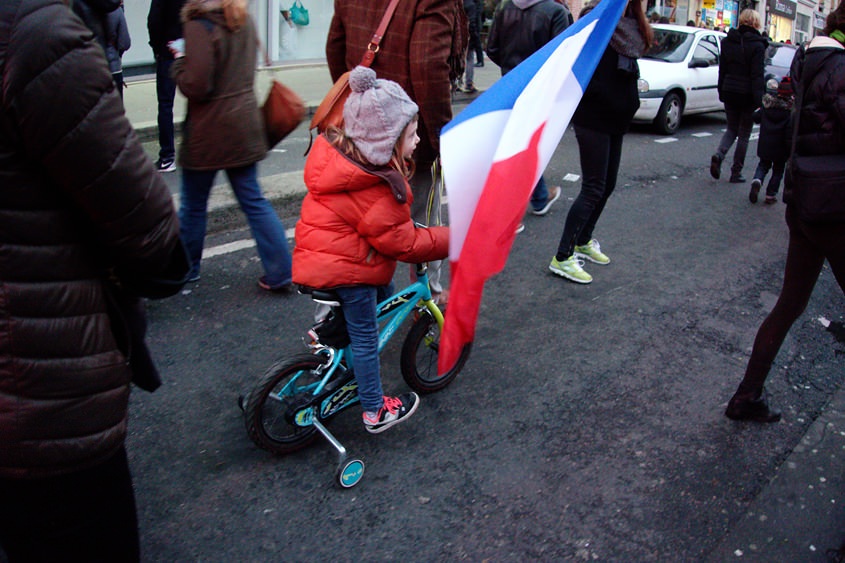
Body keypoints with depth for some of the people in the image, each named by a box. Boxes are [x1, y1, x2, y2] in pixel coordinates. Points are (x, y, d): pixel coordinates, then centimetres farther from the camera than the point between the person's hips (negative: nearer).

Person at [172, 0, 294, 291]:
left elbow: (195, 87, -20)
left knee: (193, 204, 12)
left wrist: (179, 62, -2)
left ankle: (185, 268, 30)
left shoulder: (200, 26, -16)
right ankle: (280, 273, 8)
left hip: (208, 131, -6)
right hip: (244, 124, 6)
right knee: (254, 202, 10)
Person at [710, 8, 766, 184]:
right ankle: (736, 172, 11)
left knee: (732, 129, 18)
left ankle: (719, 155, -11)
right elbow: (757, 75, -14)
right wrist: (758, 100, -11)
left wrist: (722, 93, 15)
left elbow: (722, 69, 8)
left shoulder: (727, 41, 3)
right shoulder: (757, 45, -11)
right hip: (747, 94, -4)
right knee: (744, 134, 8)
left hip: (729, 92, 4)